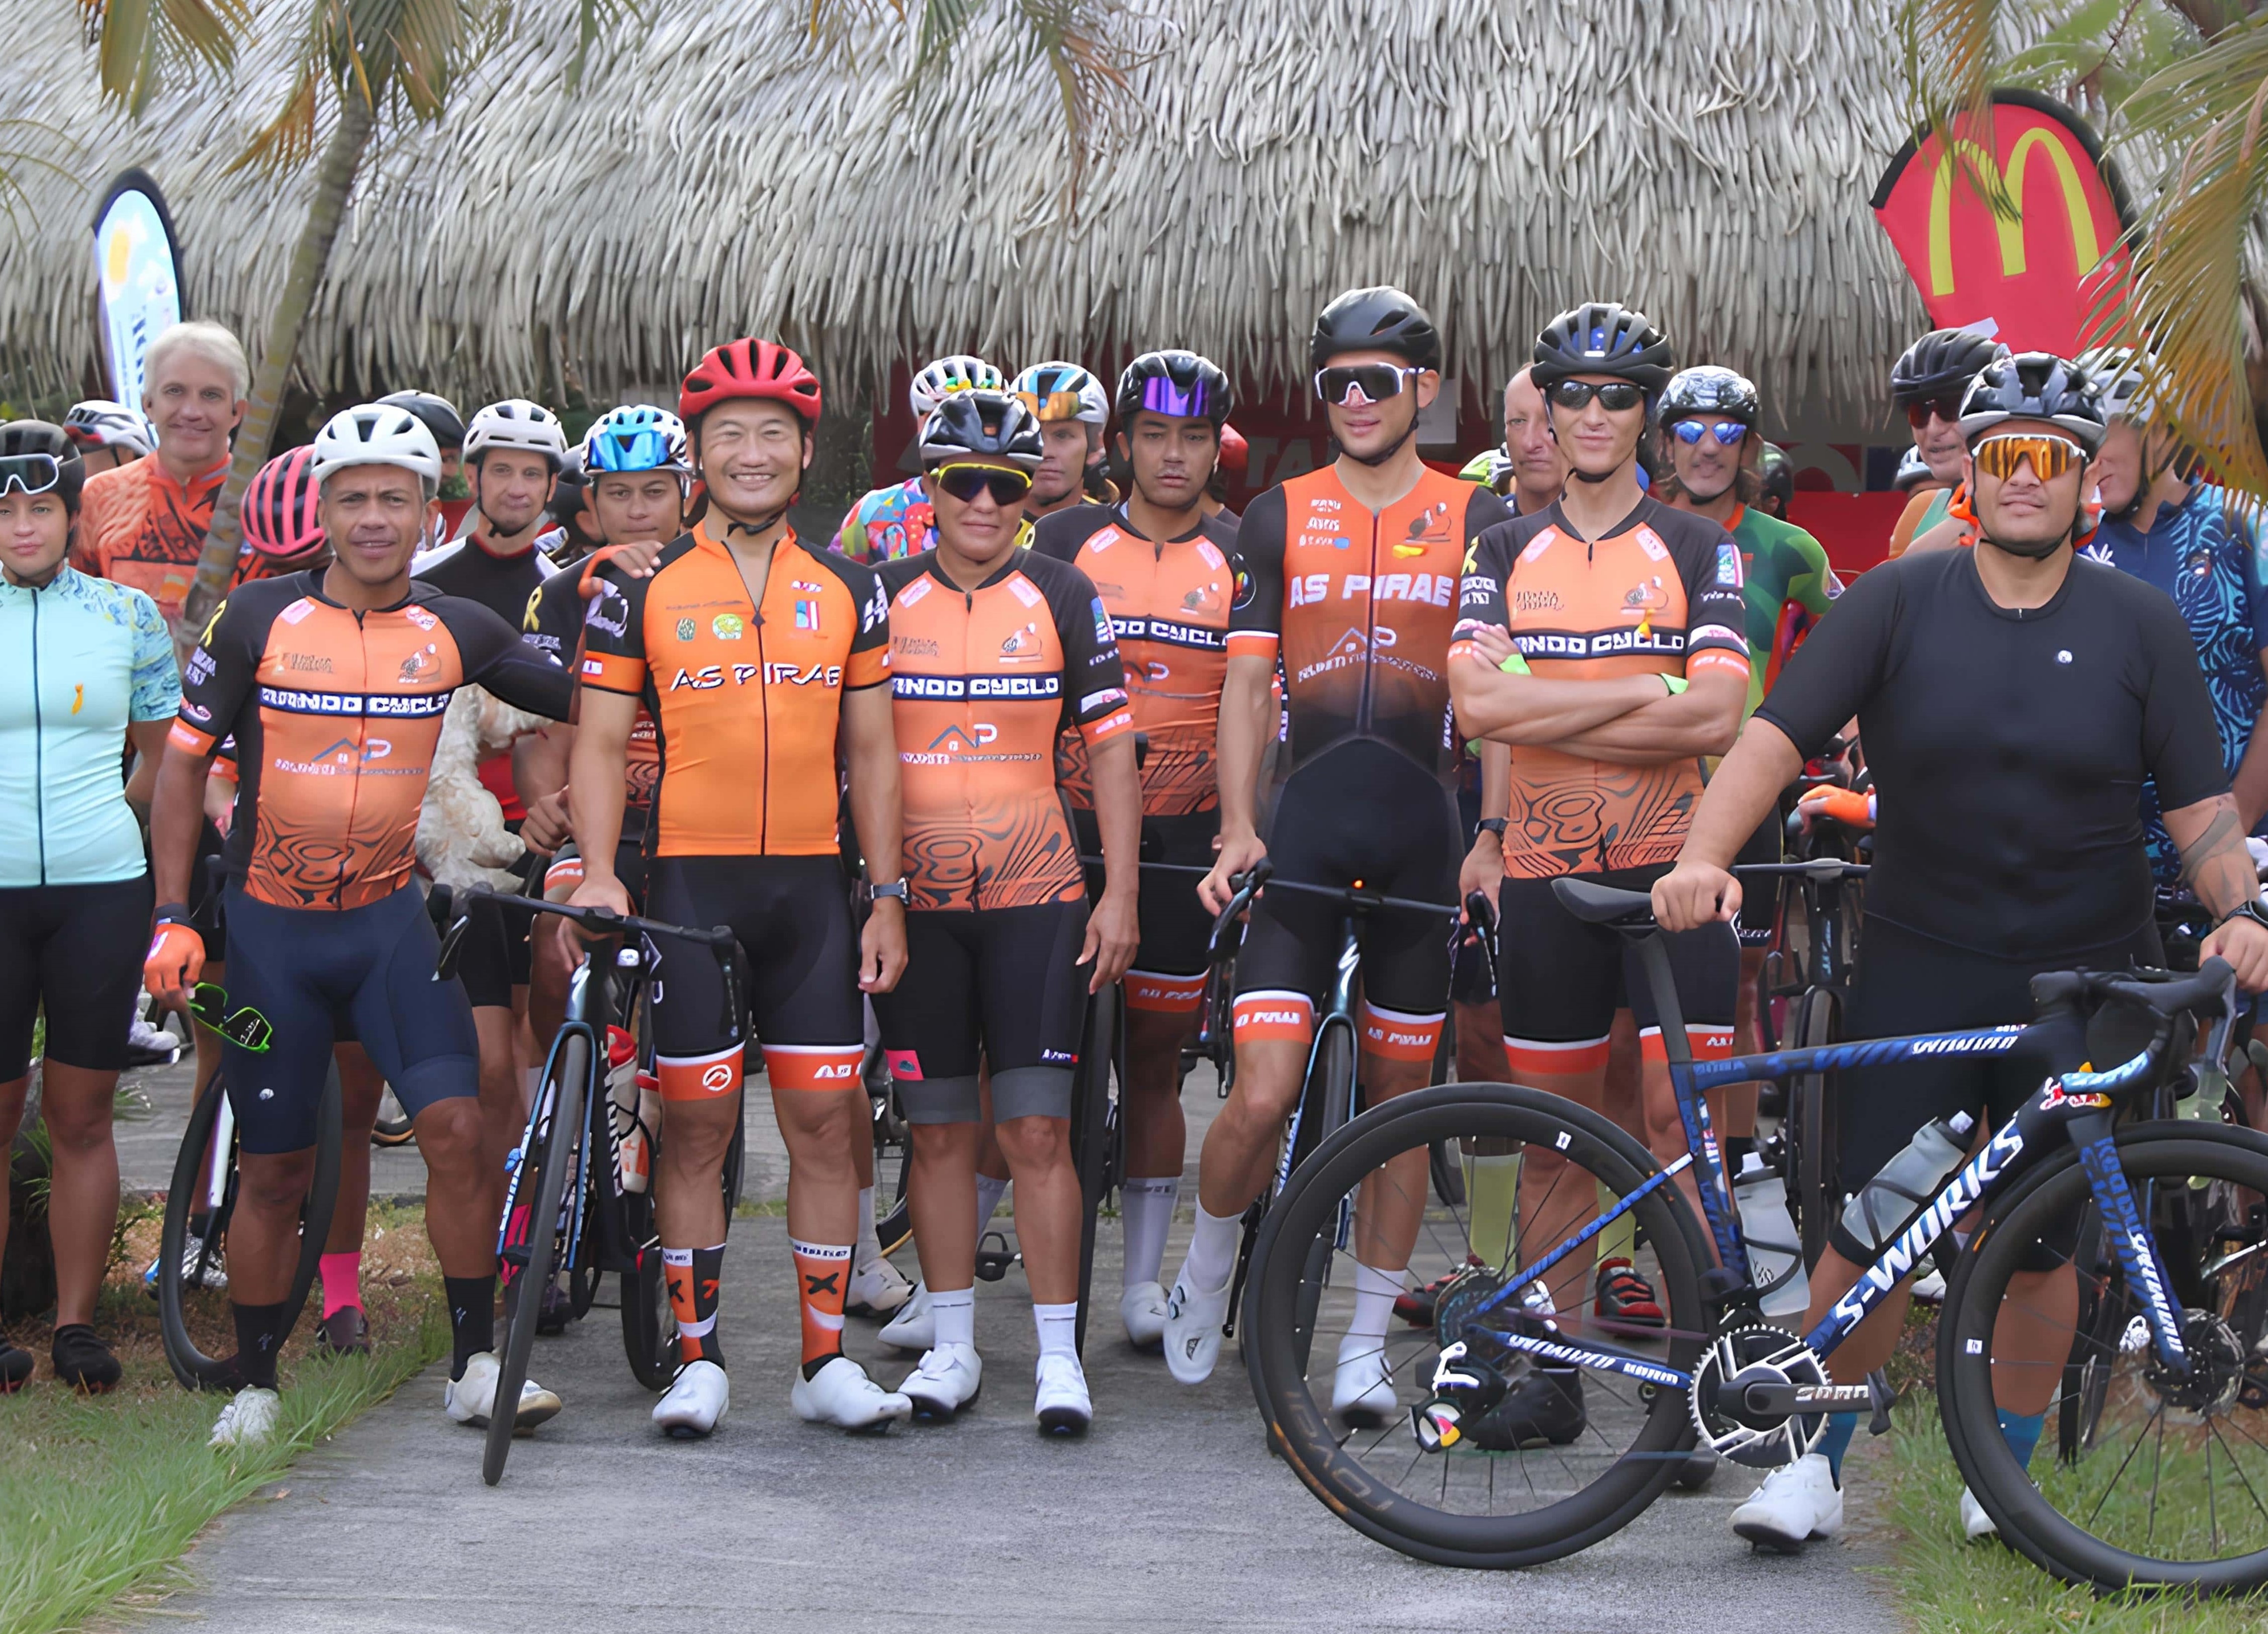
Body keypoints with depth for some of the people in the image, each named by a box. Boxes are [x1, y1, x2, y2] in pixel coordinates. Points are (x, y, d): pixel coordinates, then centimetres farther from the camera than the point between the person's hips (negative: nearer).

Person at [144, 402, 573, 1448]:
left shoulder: (456, 631, -1)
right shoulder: (258, 619, -5)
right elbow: (184, 760, 0)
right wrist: (171, 915, -5)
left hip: (391, 918, 1)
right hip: (273, 926, -1)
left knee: (455, 1128, -15)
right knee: (274, 1170, 4)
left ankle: (475, 1365, -4)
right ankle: (254, 1386, 20)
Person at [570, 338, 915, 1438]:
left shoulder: (846, 588, 10)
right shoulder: (641, 586, 3)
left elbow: (872, 750, 12)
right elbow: (599, 742, 2)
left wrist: (888, 895, 5)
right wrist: (596, 872, -12)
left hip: (811, 889, 2)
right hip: (687, 883, -2)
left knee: (826, 1121, 2)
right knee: (694, 1127, 1)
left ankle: (826, 1361, 10)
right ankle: (698, 1359, 9)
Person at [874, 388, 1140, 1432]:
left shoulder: (1064, 598, 3)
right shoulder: (882, 598, 4)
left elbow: (1110, 748, 4)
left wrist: (1120, 894, -2)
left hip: (1037, 897, -1)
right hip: (914, 902, 1)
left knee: (1038, 1131, -4)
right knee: (939, 1131, 5)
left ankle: (1058, 1355, 2)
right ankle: (952, 1344, 15)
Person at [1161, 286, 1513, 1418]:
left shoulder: (1477, 522, 7)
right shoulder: (1279, 518, 7)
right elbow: (1246, 680, 5)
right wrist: (1236, 828, -6)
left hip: (1421, 842, 1)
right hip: (1299, 840, -1)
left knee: (1399, 1093, 6)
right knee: (1265, 1095, -11)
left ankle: (1367, 1342, 16)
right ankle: (1206, 1271, 17)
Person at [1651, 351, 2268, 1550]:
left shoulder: (2140, 625, 2)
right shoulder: (1899, 601, -2)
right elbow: (1779, 732, -10)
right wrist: (1702, 858, -25)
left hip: (2081, 977, 1)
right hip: (1920, 965, -1)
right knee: (1871, 1228, -2)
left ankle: (2007, 1475, 24)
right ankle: (1815, 1465, 12)